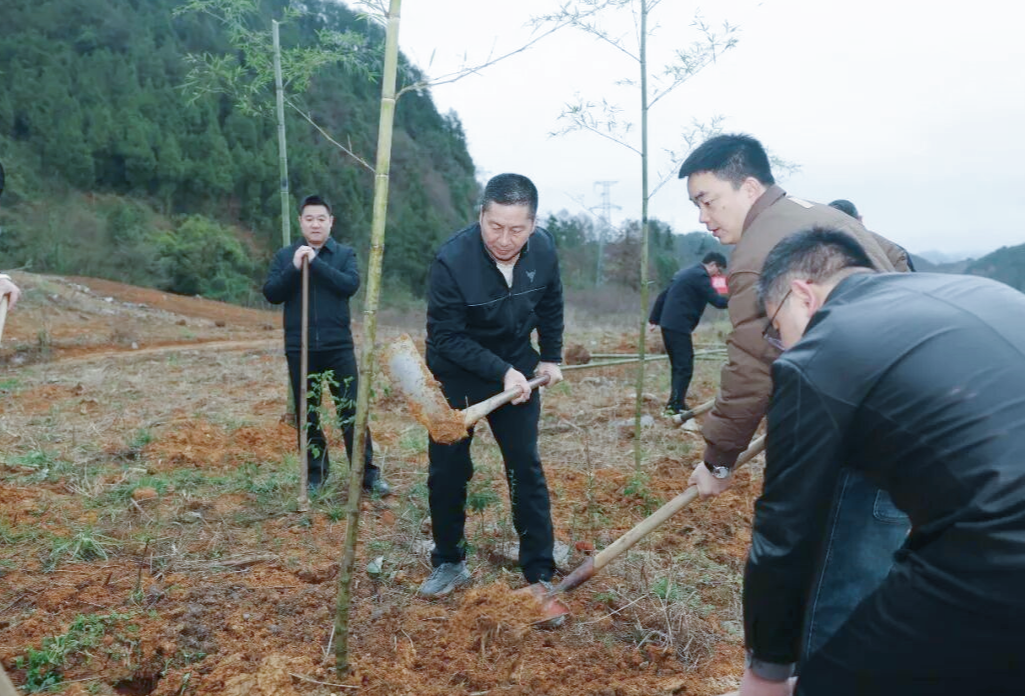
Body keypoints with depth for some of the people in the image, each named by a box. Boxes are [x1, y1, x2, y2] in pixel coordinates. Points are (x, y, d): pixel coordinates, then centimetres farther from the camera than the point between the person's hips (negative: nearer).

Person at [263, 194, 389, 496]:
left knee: (352, 411, -3)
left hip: (338, 346, -1)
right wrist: (294, 268, -16)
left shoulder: (345, 254, 4)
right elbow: (271, 293, -2)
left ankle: (367, 474, 4)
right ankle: (315, 473, 22)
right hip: (299, 348, 2)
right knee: (308, 414, 10)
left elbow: (351, 285, -13)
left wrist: (315, 262, -17)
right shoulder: (285, 255, 8)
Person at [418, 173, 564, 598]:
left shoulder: (544, 250, -14)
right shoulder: (452, 260, -28)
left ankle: (540, 571, 13)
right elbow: (445, 335, -22)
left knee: (526, 468, 2)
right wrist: (500, 371, -28)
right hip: (456, 374, -2)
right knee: (447, 471, 3)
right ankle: (449, 563, 23)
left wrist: (551, 357, 10)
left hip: (516, 368, 3)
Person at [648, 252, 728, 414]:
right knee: (685, 368, -6)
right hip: (679, 327, -10)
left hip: (668, 325, 10)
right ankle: (675, 405, -6)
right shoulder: (700, 276, -9)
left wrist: (653, 319, 22)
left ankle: (675, 403, 19)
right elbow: (717, 301, -16)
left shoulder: (686, 273, 21)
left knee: (678, 366, 15)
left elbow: (662, 295, 21)